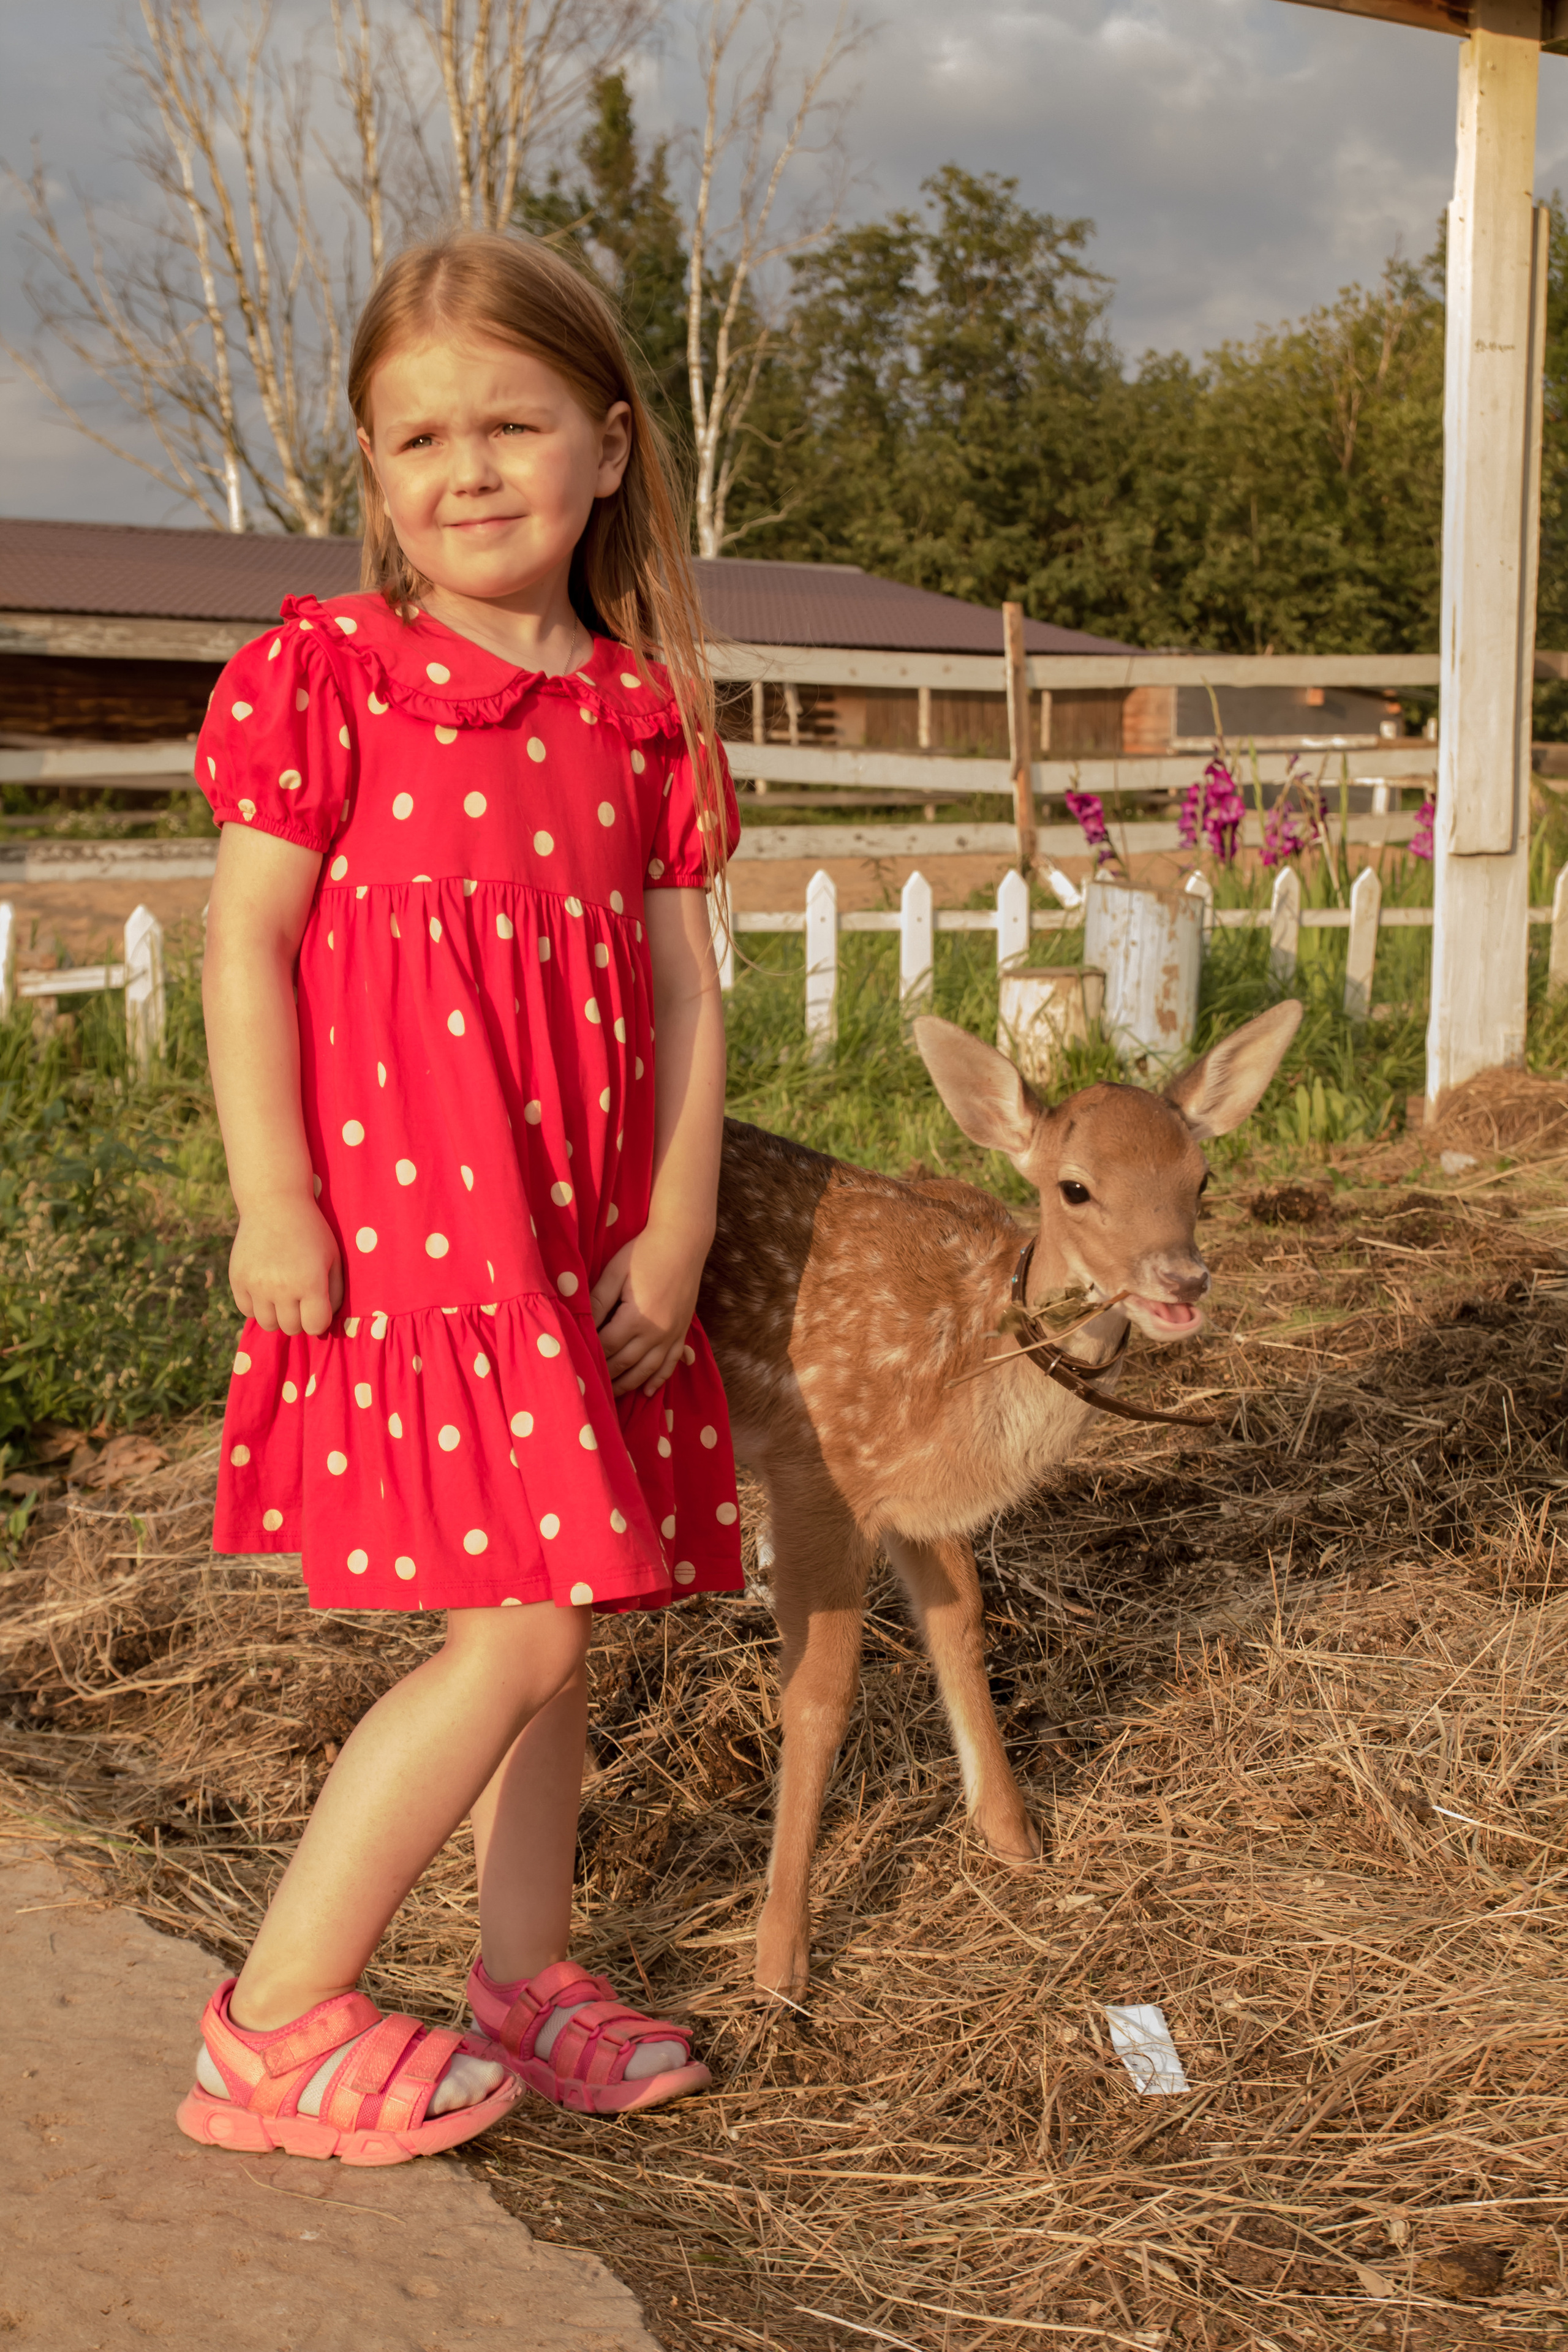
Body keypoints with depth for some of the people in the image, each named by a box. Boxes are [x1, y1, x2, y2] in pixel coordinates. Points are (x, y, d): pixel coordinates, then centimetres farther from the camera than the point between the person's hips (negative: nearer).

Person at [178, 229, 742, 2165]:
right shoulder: (328, 677, -4)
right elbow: (247, 939, -7)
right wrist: (270, 1203, -13)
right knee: (524, 1633, -9)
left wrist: (678, 1225, -1)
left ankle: (524, 1983, 30)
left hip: (586, 1246, 6)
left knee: (557, 1615, 13)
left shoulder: (642, 713, 9)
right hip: (404, 1226, -6)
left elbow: (682, 979, 7)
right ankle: (273, 2026, 5)